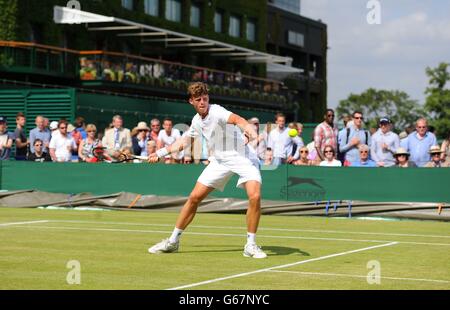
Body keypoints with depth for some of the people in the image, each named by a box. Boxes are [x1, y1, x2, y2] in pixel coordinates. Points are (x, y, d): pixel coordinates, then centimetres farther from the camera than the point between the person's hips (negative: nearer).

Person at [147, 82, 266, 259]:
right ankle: (173, 241, 16)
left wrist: (249, 130, -64)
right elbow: (184, 141, 23)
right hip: (219, 161, 6)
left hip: (243, 157, -6)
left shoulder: (216, 112, -20)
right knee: (194, 197, 3)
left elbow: (236, 119, -43)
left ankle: (251, 246, -12)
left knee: (254, 196, -26)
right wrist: (161, 153, 28)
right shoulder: (196, 121, 3)